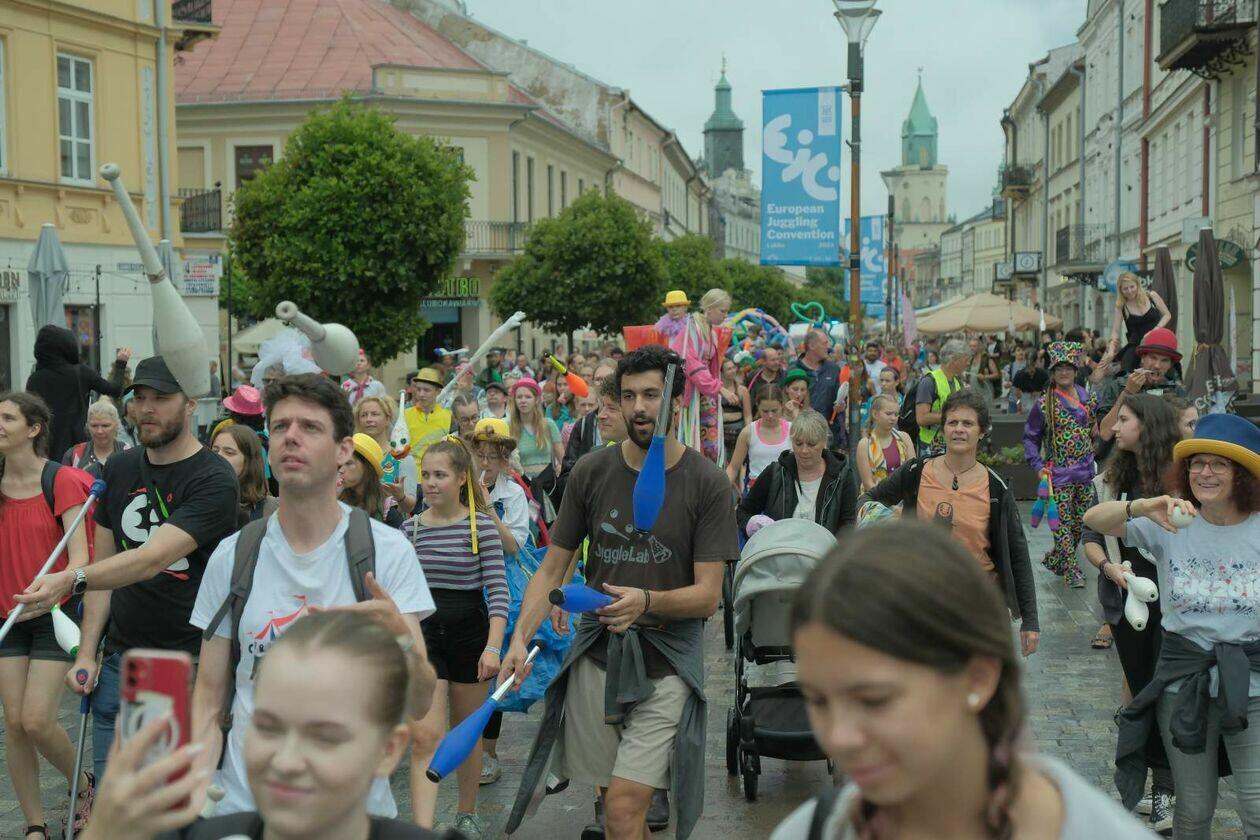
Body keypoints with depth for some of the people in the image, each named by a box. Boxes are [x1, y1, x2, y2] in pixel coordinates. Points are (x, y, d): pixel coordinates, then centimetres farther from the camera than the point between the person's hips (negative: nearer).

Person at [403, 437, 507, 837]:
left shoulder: (482, 525, -7)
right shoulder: (411, 526, 2)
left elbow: (498, 590, -10)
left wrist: (493, 647, -18)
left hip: (469, 631, -1)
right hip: (423, 632, 2)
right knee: (425, 736, -11)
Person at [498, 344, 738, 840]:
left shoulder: (707, 483, -7)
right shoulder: (591, 472, 1)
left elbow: (708, 595, -10)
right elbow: (553, 567, 4)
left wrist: (646, 601, -29)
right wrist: (520, 638, -10)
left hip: (667, 659, -3)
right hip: (597, 650, 3)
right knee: (611, 797, 14)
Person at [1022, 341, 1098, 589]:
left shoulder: (1090, 400, 5)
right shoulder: (1044, 405, -5)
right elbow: (1031, 437, 1)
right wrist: (1038, 466, -8)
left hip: (1085, 474, 4)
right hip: (1059, 474, -4)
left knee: (1081, 523, 10)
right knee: (1063, 524, -5)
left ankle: (1053, 559, 27)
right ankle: (1071, 570, 3)